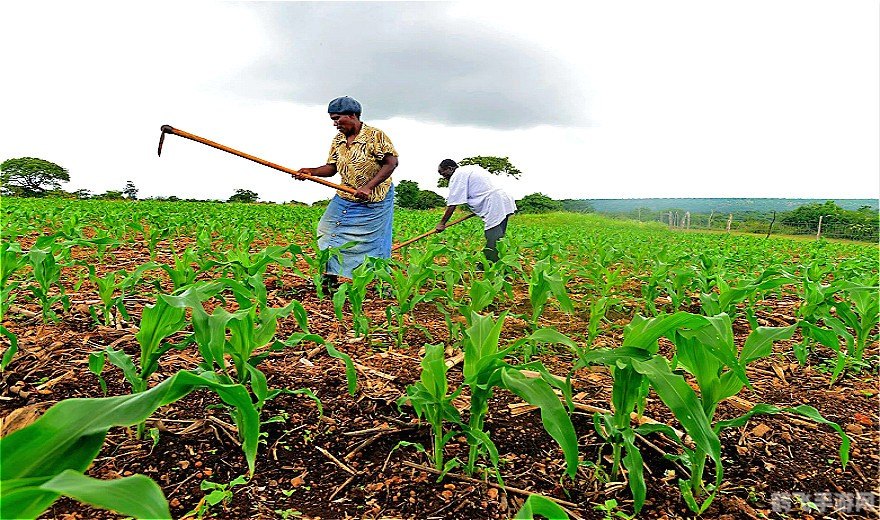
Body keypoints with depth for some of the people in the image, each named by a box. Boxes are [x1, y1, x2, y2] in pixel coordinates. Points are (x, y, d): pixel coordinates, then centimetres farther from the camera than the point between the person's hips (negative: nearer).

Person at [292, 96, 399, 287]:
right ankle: (330, 277, 15)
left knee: (374, 242, -3)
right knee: (329, 232, 4)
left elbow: (391, 162, -20)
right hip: (345, 198, 7)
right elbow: (331, 168, 7)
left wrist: (368, 187, -26)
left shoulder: (375, 135, -15)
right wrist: (311, 172, -12)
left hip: (375, 200, -6)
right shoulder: (338, 140, 5)